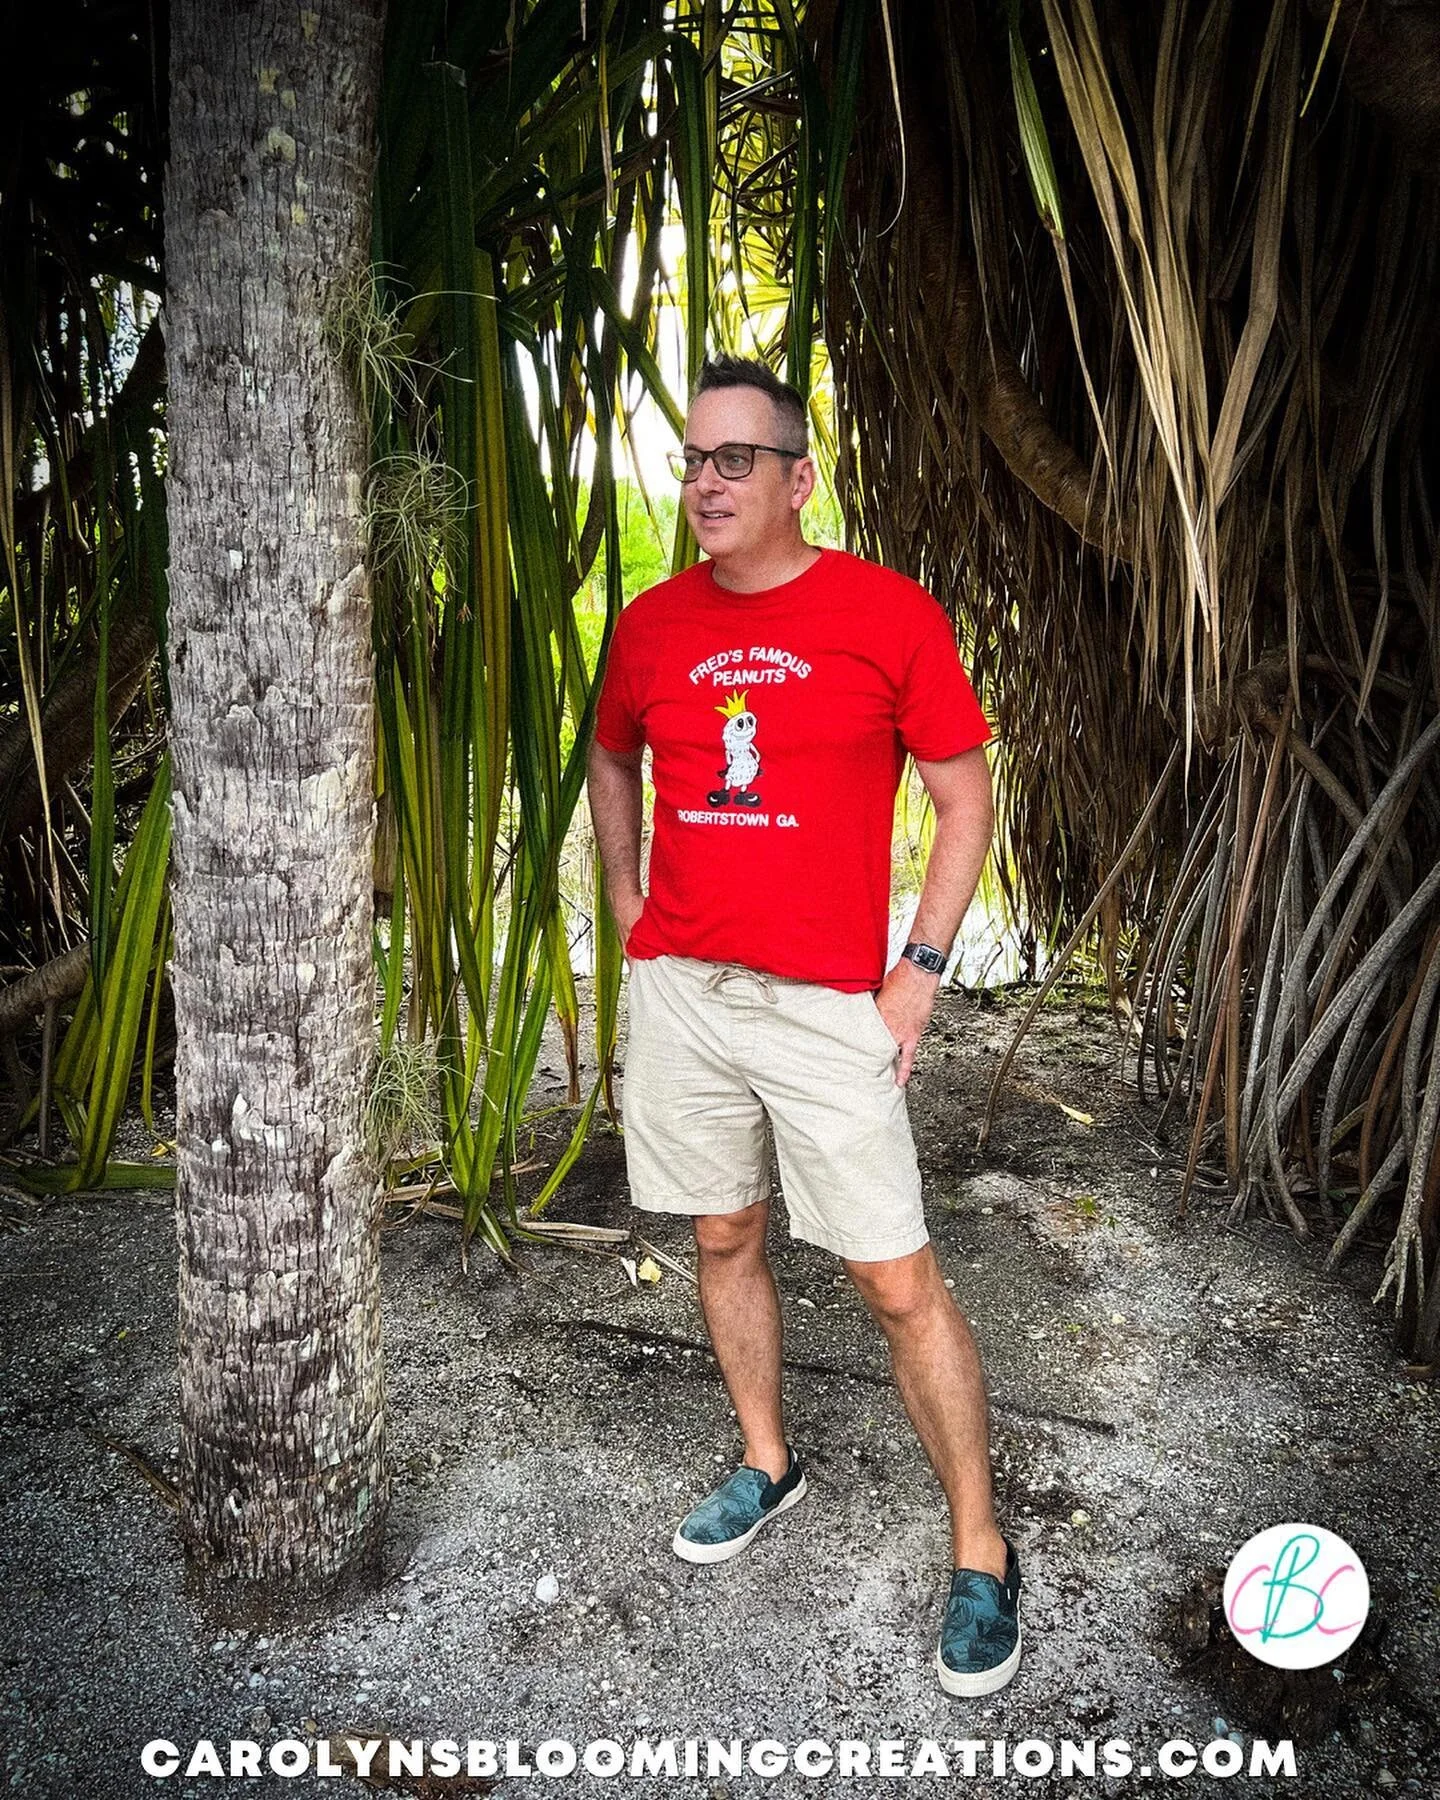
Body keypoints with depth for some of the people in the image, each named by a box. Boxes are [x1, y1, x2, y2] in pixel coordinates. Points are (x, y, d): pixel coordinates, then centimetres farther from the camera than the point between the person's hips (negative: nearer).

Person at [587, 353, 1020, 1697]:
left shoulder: (889, 615, -7)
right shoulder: (651, 624, 5)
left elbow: (965, 796, -2)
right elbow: (611, 759, 23)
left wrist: (919, 969, -9)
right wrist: (627, 906, 14)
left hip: (828, 1003, -4)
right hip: (679, 986, 5)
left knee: (899, 1284, -1)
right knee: (723, 1238, 17)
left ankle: (982, 1557, 17)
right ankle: (766, 1465, 39)